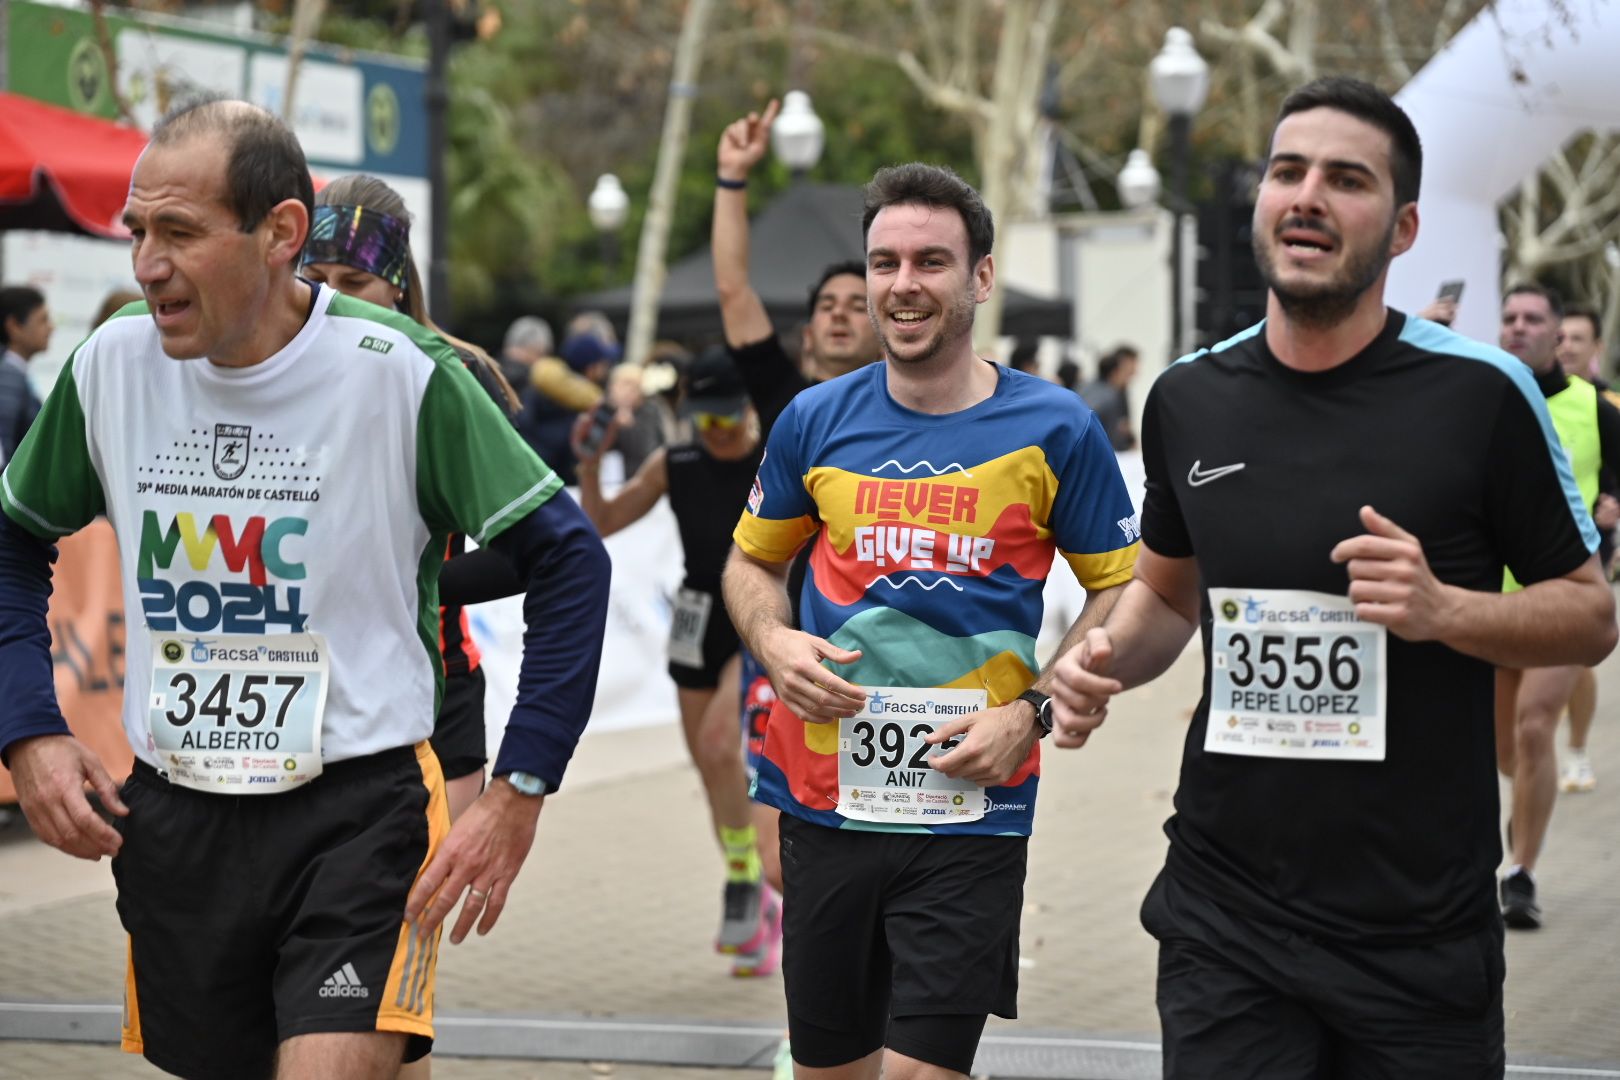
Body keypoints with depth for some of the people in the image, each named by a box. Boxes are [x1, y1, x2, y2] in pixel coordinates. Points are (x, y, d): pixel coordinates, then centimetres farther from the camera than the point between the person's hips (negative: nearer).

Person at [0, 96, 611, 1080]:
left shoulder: (402, 373, -13)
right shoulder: (112, 365, -1)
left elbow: (568, 562, -6)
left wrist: (520, 794, -10)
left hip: (360, 808, -4)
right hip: (171, 814, 5)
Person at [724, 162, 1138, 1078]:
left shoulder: (1054, 428, -3)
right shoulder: (816, 420, 4)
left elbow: (1122, 592, 2)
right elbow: (753, 561, 18)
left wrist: (1029, 712, -11)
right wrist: (775, 642, -4)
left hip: (970, 809, -3)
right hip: (826, 796, 3)